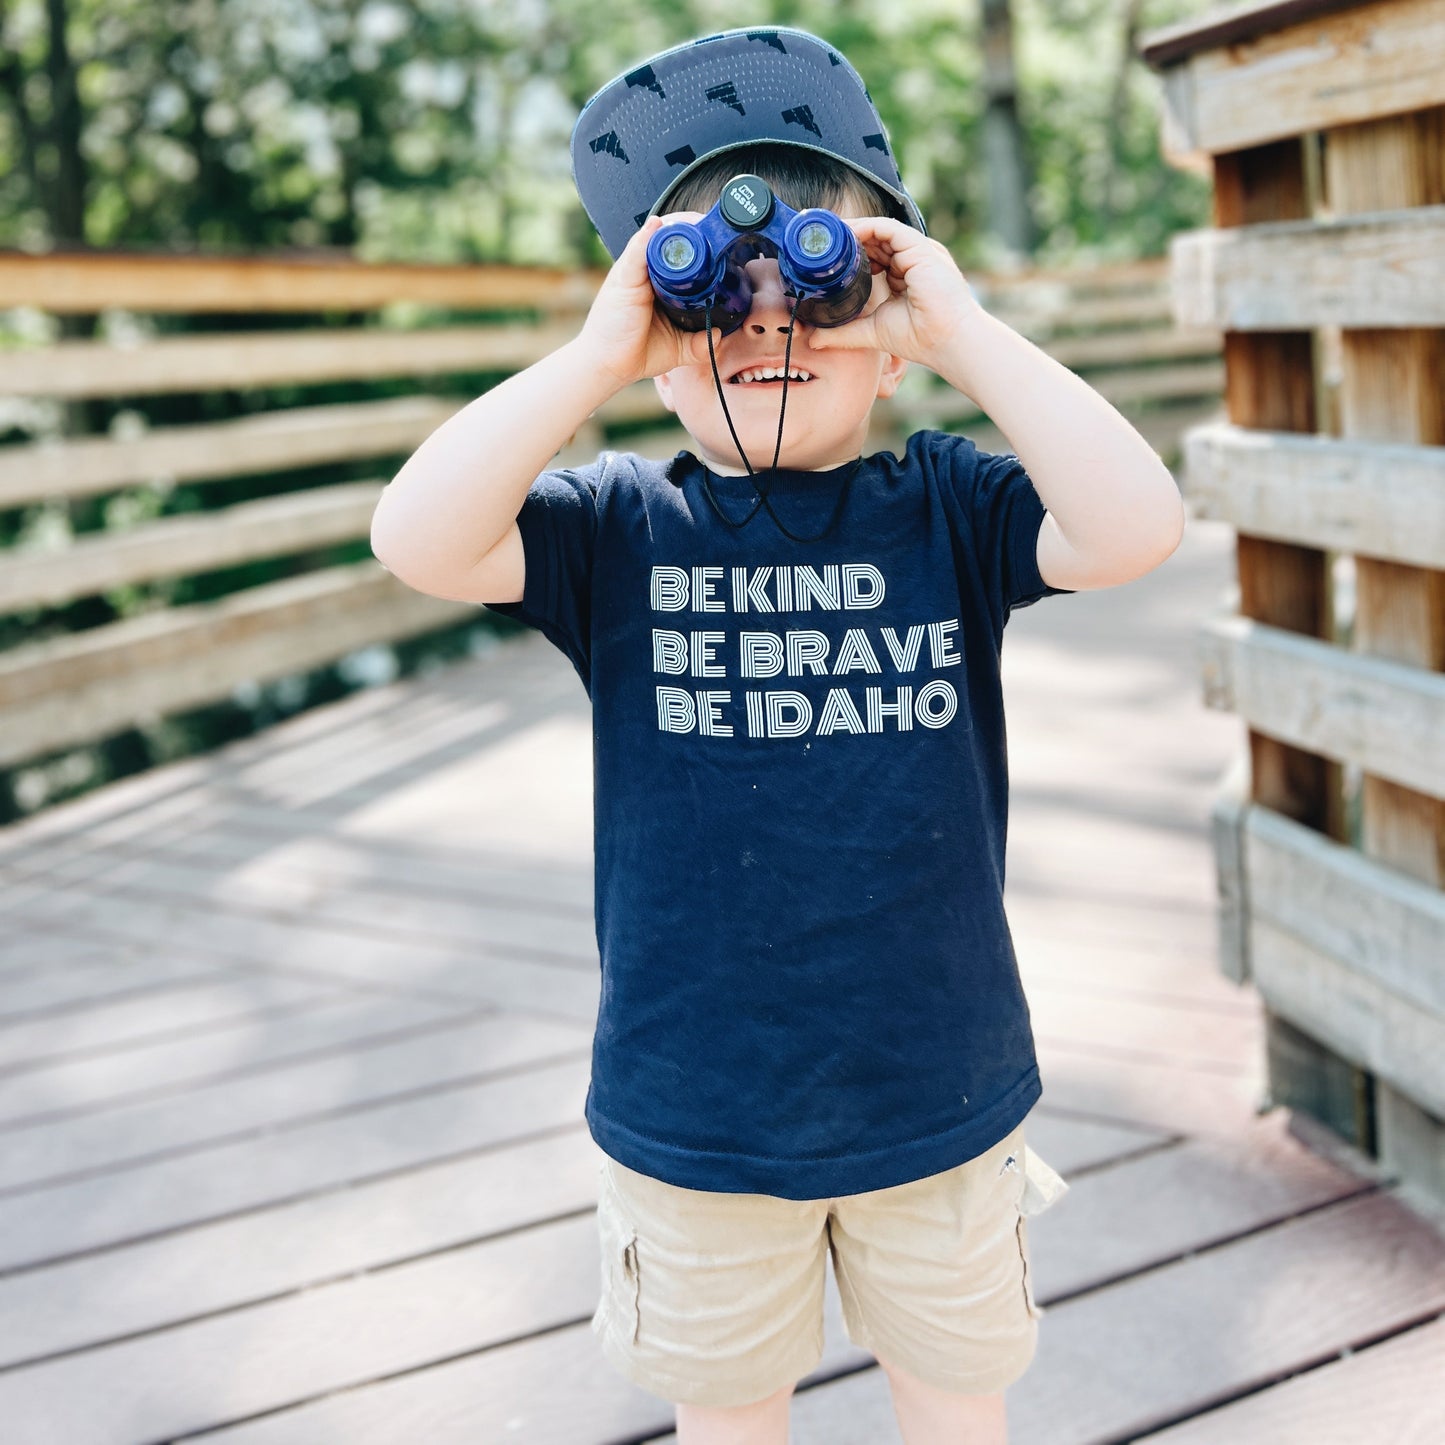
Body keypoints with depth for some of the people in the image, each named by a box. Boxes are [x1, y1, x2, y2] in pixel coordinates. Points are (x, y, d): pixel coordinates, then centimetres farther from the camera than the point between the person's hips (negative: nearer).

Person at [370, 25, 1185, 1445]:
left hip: (939, 1099, 1)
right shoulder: (620, 530, -7)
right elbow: (418, 541, -23)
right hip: (692, 1115, 0)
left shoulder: (946, 511, -6)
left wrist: (970, 330, -22)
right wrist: (594, 353, -23)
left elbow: (1134, 526, -23)